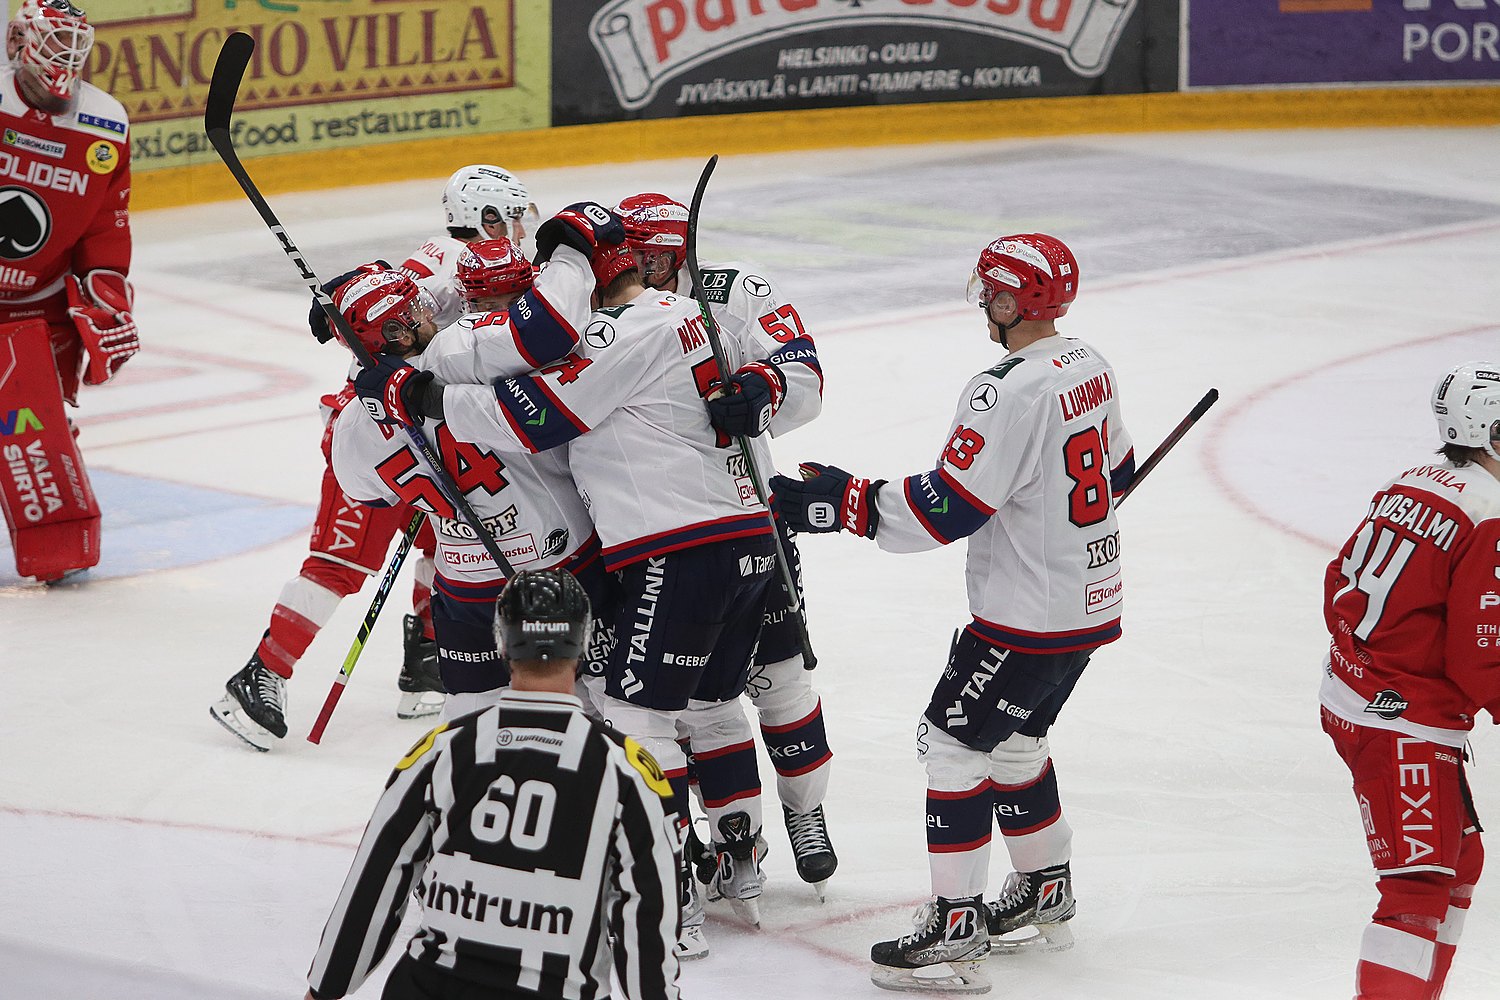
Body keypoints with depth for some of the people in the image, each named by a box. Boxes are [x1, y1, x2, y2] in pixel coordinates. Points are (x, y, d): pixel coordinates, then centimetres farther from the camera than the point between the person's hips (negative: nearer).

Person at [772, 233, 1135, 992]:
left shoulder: (1009, 393, -24)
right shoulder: (1089, 367, 5)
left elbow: (947, 508, -25)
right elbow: (1115, 472, 19)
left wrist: (844, 503, -18)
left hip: (1029, 617, -10)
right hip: (1090, 603, 10)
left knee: (954, 743, -3)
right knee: (1015, 742, 23)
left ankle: (954, 932, -2)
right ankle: (1045, 898, 35)